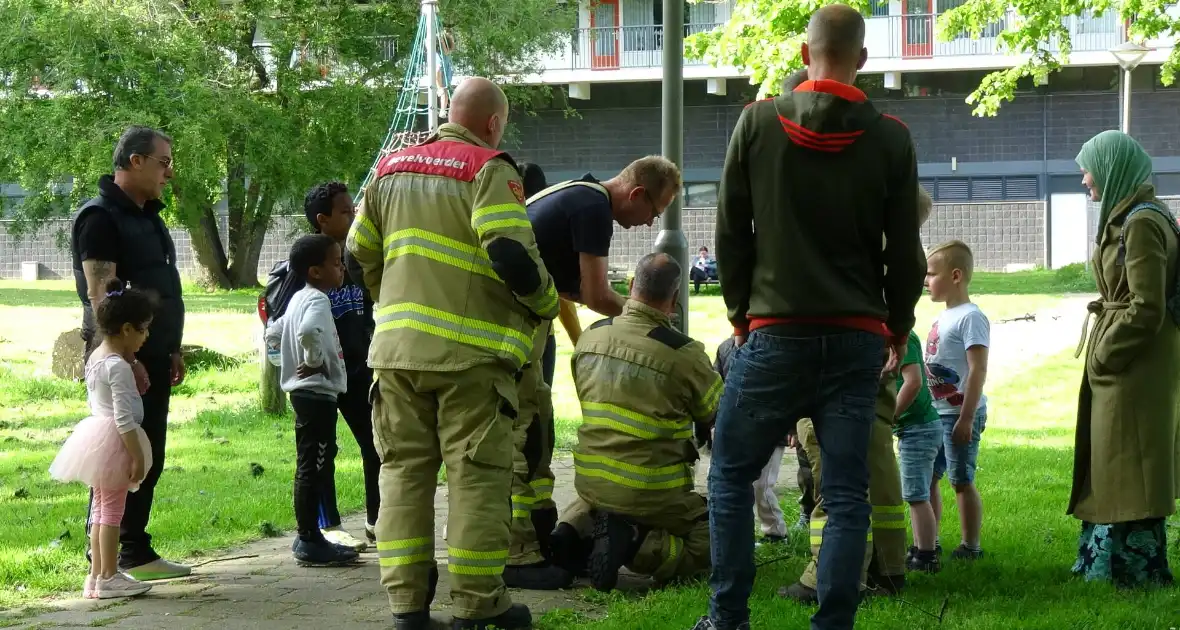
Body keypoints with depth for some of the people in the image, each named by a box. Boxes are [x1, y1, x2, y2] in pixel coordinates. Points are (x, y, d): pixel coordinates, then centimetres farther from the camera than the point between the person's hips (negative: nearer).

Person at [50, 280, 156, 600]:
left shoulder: (95, 358, 9)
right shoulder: (118, 367, -20)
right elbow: (124, 418, -23)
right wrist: (137, 457, -21)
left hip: (97, 436, 10)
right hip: (116, 441, -10)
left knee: (100, 509, 15)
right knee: (113, 510, -2)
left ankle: (96, 576, 20)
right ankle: (109, 577, 4)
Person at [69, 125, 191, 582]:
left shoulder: (148, 217, 17)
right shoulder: (101, 218, -12)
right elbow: (99, 296, -19)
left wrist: (171, 350, 19)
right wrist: (125, 358, -24)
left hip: (151, 359, 9)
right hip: (123, 359, -9)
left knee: (148, 459, 11)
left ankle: (136, 554, 17)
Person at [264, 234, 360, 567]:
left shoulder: (299, 299, 14)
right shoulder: (317, 300, -16)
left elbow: (273, 333, 24)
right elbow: (309, 331, -36)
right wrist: (315, 361, -20)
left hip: (304, 391, 10)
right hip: (318, 392, -10)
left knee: (312, 466, 14)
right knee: (314, 467, -6)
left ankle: (309, 537, 20)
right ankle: (309, 541, -4)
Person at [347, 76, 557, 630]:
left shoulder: (391, 166, 15)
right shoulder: (489, 170, -7)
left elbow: (360, 252, 18)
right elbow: (512, 254, -18)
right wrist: (546, 304, -1)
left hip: (397, 349, 6)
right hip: (470, 353, -6)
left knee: (404, 469, 10)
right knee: (477, 474, 1)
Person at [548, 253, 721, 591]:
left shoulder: (590, 336, -1)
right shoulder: (683, 353, -17)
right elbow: (720, 414, -3)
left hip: (590, 482, 6)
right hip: (651, 494, -6)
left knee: (593, 500, 39)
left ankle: (576, 529, 4)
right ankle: (637, 548, -14)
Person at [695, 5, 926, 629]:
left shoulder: (758, 123, -2)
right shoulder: (890, 139, 0)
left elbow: (730, 233, 2)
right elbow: (905, 252, 5)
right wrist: (897, 328, 19)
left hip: (776, 334, -1)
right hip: (857, 340, 1)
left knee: (731, 474, 12)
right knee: (846, 493, 4)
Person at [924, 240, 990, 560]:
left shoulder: (970, 317, -13)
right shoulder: (942, 317, 14)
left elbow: (978, 370, -19)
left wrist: (966, 418, -22)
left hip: (960, 413, -9)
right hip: (936, 413, 9)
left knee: (962, 479, -3)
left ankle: (970, 546, 5)